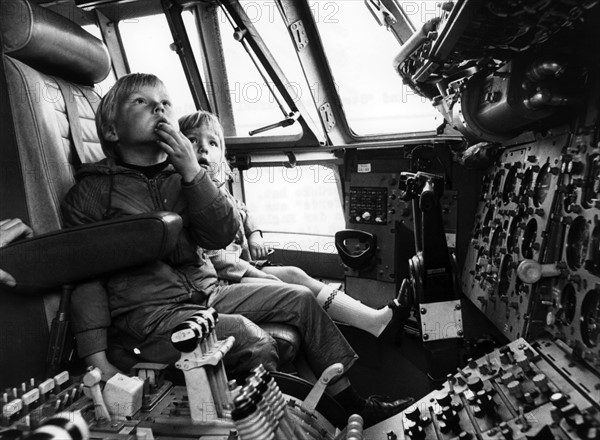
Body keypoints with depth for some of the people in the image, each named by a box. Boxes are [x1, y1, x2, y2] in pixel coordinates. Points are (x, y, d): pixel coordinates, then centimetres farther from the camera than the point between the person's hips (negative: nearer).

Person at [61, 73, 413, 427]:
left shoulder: (183, 174, 9)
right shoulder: (93, 191, -4)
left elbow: (221, 236, -6)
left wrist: (192, 172, -16)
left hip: (208, 292, 6)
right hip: (150, 313, -5)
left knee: (299, 299, -2)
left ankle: (356, 405, 11)